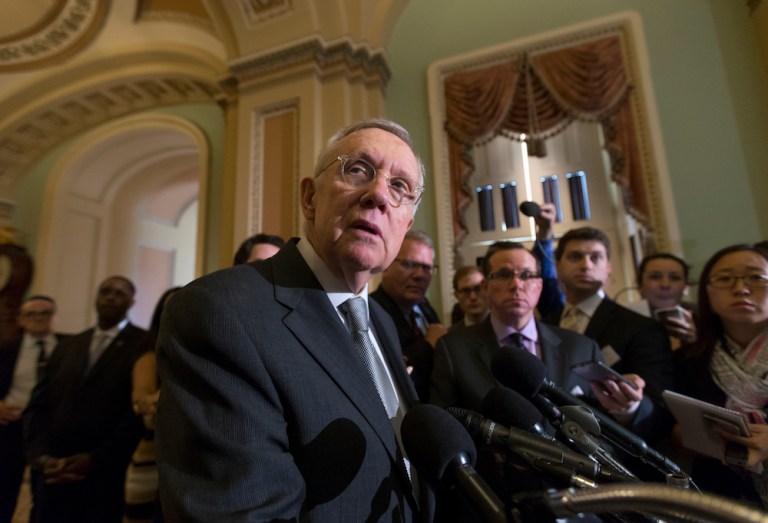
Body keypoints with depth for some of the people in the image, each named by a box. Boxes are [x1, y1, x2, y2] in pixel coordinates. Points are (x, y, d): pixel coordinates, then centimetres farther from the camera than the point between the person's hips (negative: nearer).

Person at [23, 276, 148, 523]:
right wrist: (41, 456, -4)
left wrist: (95, 459, -13)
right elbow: (38, 405, 9)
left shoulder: (144, 345, -6)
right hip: (54, 475, 5)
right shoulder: (67, 347, 14)